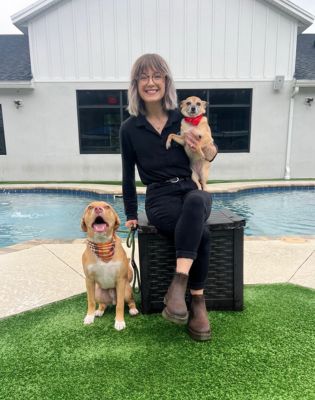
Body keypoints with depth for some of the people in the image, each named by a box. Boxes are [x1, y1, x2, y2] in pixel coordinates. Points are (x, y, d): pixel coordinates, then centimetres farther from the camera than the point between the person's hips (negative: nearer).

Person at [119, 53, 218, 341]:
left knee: (195, 202, -38)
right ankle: (197, 303, -16)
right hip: (160, 198, -1)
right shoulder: (130, 128, 4)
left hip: (193, 190, 2)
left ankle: (177, 286, -34)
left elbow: (211, 156, 14)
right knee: (202, 235, -31)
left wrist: (202, 143, -9)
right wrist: (131, 215, 13)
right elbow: (128, 175, 12)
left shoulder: (184, 118, 6)